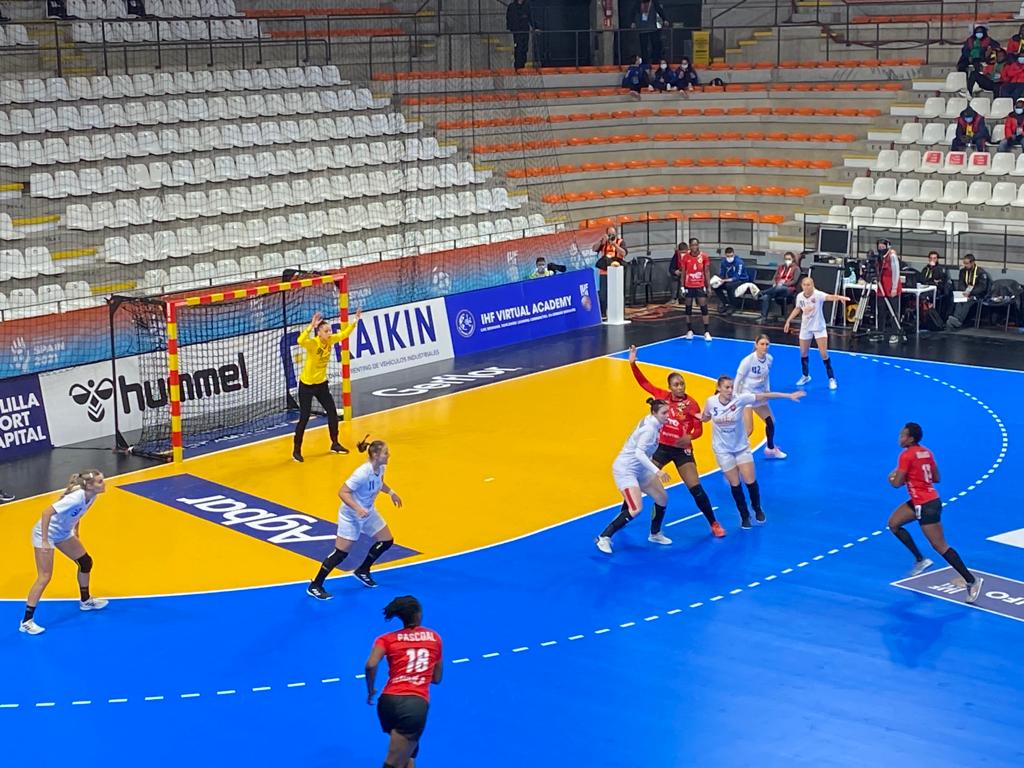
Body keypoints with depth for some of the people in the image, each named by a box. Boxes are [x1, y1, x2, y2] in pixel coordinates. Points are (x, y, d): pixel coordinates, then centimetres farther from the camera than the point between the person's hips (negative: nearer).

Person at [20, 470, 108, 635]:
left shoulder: (91, 496, -9)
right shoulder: (76, 498, -34)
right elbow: (46, 512, -36)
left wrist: (76, 533, 18)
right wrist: (45, 541, -33)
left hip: (63, 533, 9)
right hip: (46, 533, -9)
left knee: (85, 562, 14)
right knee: (44, 577, -10)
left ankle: (85, 601, 36)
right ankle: (26, 621, -4)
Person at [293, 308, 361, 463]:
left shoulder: (330, 340, -8)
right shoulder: (312, 343, -26)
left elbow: (344, 334, 10)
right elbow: (301, 341, -49)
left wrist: (355, 321, 1)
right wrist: (311, 325, -57)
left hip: (322, 383, 6)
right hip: (306, 385, -6)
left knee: (333, 412, 10)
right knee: (304, 418, -4)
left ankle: (335, 444, 28)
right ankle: (296, 450, 10)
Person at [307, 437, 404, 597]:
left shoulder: (380, 467, -9)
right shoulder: (362, 473, -34)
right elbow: (342, 492, -32)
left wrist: (391, 492, 5)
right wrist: (358, 509, -41)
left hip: (368, 512, 8)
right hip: (351, 516, -8)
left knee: (386, 541, 11)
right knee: (341, 553, -7)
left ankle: (362, 571, 31)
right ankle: (315, 586, 5)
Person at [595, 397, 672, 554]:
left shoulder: (652, 423, 2)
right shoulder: (650, 428, -24)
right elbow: (639, 453, -34)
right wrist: (657, 471, -41)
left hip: (639, 469, 10)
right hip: (625, 469, -10)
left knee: (662, 498, 12)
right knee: (636, 508, -21)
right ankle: (603, 538, -14)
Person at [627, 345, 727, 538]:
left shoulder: (691, 404, -12)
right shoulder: (663, 396, -4)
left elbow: (698, 430, -11)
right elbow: (643, 382, -1)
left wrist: (689, 437, -33)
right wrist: (633, 363, -9)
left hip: (682, 449, -3)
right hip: (661, 446, 3)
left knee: (696, 488, -6)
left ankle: (714, 524, 8)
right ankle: (623, 514, 27)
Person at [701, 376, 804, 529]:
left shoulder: (740, 399, -20)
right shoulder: (711, 402, -15)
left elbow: (764, 396, -25)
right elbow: (705, 418, 6)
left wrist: (789, 395, -28)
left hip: (741, 447, 0)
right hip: (723, 449, 0)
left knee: (751, 481, 0)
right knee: (735, 484, 5)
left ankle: (757, 509, 30)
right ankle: (744, 516, 26)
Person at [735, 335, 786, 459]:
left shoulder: (769, 359, -5)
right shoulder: (748, 360, -24)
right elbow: (737, 379, -17)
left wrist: (767, 391, 10)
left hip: (759, 395, 7)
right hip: (746, 395, -7)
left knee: (771, 421, 17)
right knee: (748, 430, -15)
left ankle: (770, 449, 41)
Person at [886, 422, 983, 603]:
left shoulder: (906, 455, -17)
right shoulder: (926, 452, 7)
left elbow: (897, 483, -17)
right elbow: (936, 478, 14)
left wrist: (892, 477, 4)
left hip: (927, 506, -10)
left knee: (940, 547, -5)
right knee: (893, 524, 16)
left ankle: (971, 580, -3)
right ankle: (920, 560, 18)